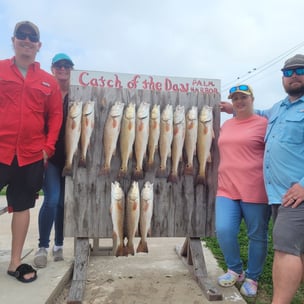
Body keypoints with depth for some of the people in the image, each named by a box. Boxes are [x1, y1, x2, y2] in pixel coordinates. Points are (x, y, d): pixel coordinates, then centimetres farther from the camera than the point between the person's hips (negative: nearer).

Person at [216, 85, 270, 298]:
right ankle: (235, 269, 21)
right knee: (224, 231, -7)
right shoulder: (226, 126, 14)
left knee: (257, 236, 8)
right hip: (226, 190, 5)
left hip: (255, 191, -4)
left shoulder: (263, 123, -3)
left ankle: (252, 277, 30)